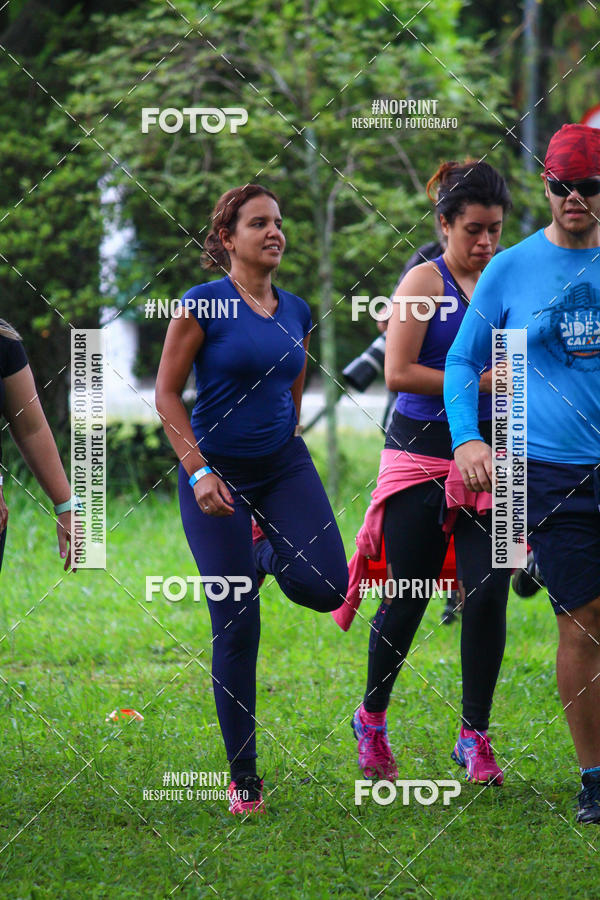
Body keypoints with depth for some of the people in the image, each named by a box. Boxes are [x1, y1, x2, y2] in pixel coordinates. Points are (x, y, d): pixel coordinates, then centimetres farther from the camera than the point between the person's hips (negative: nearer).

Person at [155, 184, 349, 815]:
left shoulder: (296, 312, 6)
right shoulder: (203, 306, -9)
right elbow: (166, 394, -9)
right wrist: (199, 472, -16)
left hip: (284, 464, 4)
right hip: (217, 473, -4)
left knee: (325, 586, -17)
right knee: (236, 630, -5)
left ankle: (267, 551, 21)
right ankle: (242, 780, 7)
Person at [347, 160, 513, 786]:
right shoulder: (425, 281, -5)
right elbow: (399, 374, -12)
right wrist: (480, 382, -15)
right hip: (421, 454, -4)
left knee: (488, 593, -7)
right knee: (408, 596, 2)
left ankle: (475, 737, 2)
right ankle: (372, 719, 24)